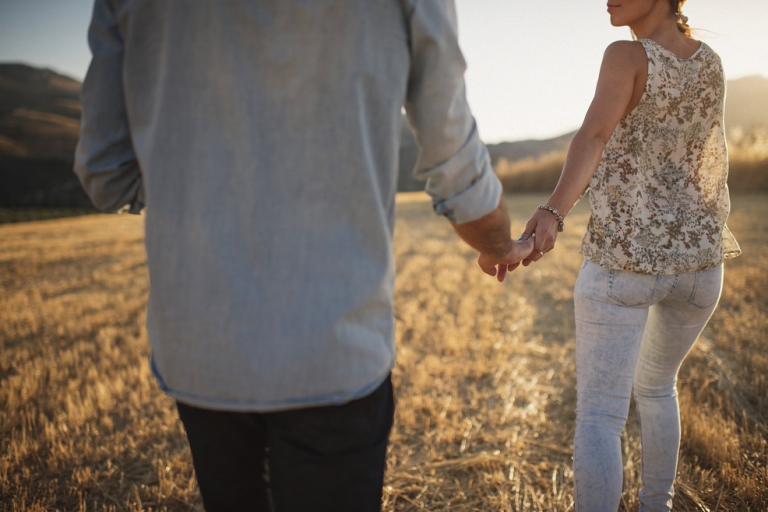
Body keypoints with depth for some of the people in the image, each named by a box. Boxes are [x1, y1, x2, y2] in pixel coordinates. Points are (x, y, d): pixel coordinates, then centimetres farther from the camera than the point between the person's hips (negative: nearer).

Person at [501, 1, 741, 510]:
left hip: (621, 262, -6)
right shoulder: (711, 61, 9)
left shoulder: (625, 55, -8)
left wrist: (552, 214, -43)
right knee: (656, 386, 29)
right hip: (699, 260, 6)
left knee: (599, 416, -3)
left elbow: (594, 136, -29)